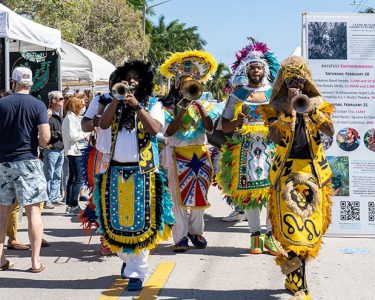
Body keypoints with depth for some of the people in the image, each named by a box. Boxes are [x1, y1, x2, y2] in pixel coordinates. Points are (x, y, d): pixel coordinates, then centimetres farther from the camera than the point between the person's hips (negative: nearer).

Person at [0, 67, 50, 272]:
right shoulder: (37, 105, -6)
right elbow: (45, 137, -13)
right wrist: (35, 144, 8)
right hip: (28, 162, -3)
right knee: (33, 211, 0)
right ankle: (35, 261, -1)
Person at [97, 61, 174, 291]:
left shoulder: (153, 104, 5)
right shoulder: (114, 105, 13)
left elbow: (155, 129, -13)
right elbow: (103, 124, -6)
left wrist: (136, 106, -18)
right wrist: (117, 99, -13)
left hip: (143, 171, -3)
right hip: (115, 170, 3)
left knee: (140, 221, -5)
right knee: (118, 220, 7)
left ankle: (137, 272, -1)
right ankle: (128, 259, 29)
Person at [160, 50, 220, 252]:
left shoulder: (203, 106, 9)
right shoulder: (170, 107, 0)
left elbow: (210, 128, -7)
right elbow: (169, 132, -14)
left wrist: (199, 107, -13)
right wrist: (181, 112, -19)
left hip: (200, 154, 3)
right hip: (178, 155, -3)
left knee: (199, 194, 9)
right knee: (179, 196, -3)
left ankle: (196, 231, 22)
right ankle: (181, 237, 0)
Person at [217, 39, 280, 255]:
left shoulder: (274, 94, 9)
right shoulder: (238, 95, 9)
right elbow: (225, 126, 9)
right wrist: (236, 123, -11)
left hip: (270, 147, 0)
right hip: (244, 150, 0)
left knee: (272, 190, -8)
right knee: (249, 191, 1)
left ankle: (270, 236, 1)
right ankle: (255, 236, 10)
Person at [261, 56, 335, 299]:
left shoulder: (317, 103, 10)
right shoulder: (276, 107, 3)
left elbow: (330, 131, -6)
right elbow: (275, 137, -12)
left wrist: (310, 109, -15)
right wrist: (289, 110, -17)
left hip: (314, 171, 3)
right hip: (287, 171, -3)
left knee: (311, 224, 5)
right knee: (292, 226, -12)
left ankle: (292, 277, 21)